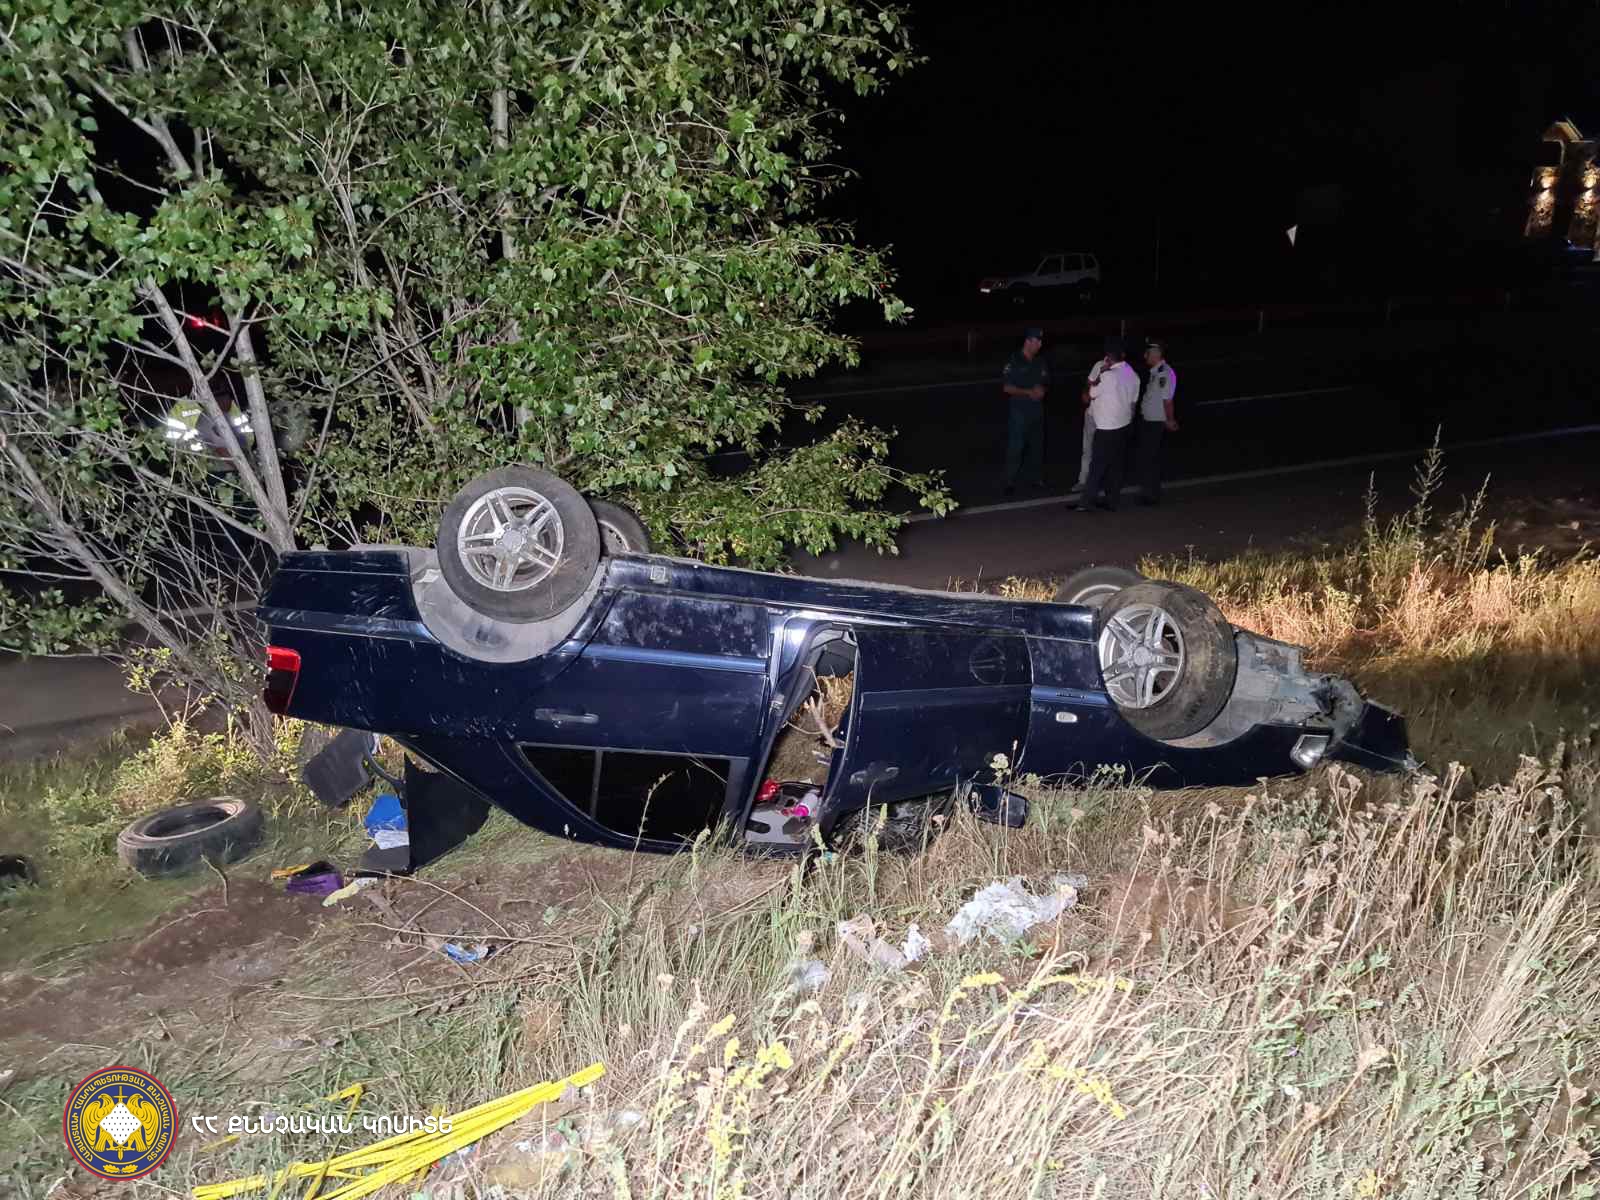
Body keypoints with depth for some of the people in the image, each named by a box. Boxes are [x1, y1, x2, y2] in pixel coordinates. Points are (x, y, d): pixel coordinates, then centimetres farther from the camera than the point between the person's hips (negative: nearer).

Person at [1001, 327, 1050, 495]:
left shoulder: (1041, 362, 6)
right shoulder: (1015, 362, -9)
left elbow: (1046, 384, 16)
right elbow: (1006, 387, -11)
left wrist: (1042, 390, -8)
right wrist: (1029, 392, -18)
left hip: (1037, 410, 6)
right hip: (1019, 411, -5)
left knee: (1037, 445, 12)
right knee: (1015, 447, -5)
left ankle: (1036, 478, 24)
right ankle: (1010, 482, 1)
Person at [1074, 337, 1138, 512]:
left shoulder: (1108, 375, -21)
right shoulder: (1133, 375, 2)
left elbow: (1091, 394, -7)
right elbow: (1133, 400, 11)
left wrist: (1101, 372, -6)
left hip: (1106, 427, -7)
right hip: (1124, 425, 7)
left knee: (1098, 465, -3)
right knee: (1116, 465, 12)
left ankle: (1086, 502, -1)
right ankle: (1112, 500, 16)